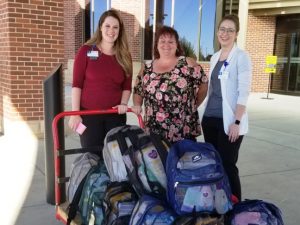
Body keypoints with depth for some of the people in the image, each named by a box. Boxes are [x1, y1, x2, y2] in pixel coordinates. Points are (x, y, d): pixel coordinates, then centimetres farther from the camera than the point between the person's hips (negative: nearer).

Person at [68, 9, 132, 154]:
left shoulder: (125, 56, 6)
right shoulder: (86, 51, -3)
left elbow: (127, 86, 9)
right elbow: (77, 84, -5)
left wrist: (123, 103, -9)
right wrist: (75, 113, -10)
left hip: (116, 115, 3)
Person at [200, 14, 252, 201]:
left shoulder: (241, 57, -7)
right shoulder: (215, 57, 14)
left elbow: (244, 92, -13)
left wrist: (237, 122, -19)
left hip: (229, 120, -6)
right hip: (210, 118, 7)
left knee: (227, 165, -3)